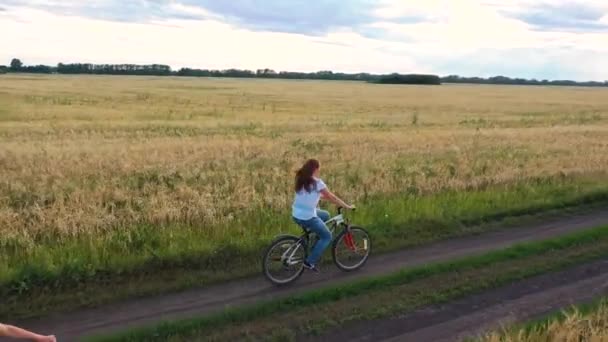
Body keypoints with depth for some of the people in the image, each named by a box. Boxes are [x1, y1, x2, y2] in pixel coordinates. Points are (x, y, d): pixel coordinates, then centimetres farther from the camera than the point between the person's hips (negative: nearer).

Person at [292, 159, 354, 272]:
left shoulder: (301, 180, 8)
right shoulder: (317, 182, -14)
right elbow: (332, 197, -6)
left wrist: (324, 196, 30)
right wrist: (347, 206, 4)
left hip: (296, 215, 8)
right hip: (307, 217, -8)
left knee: (325, 215, 28)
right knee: (327, 237, 10)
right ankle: (310, 262, 6)